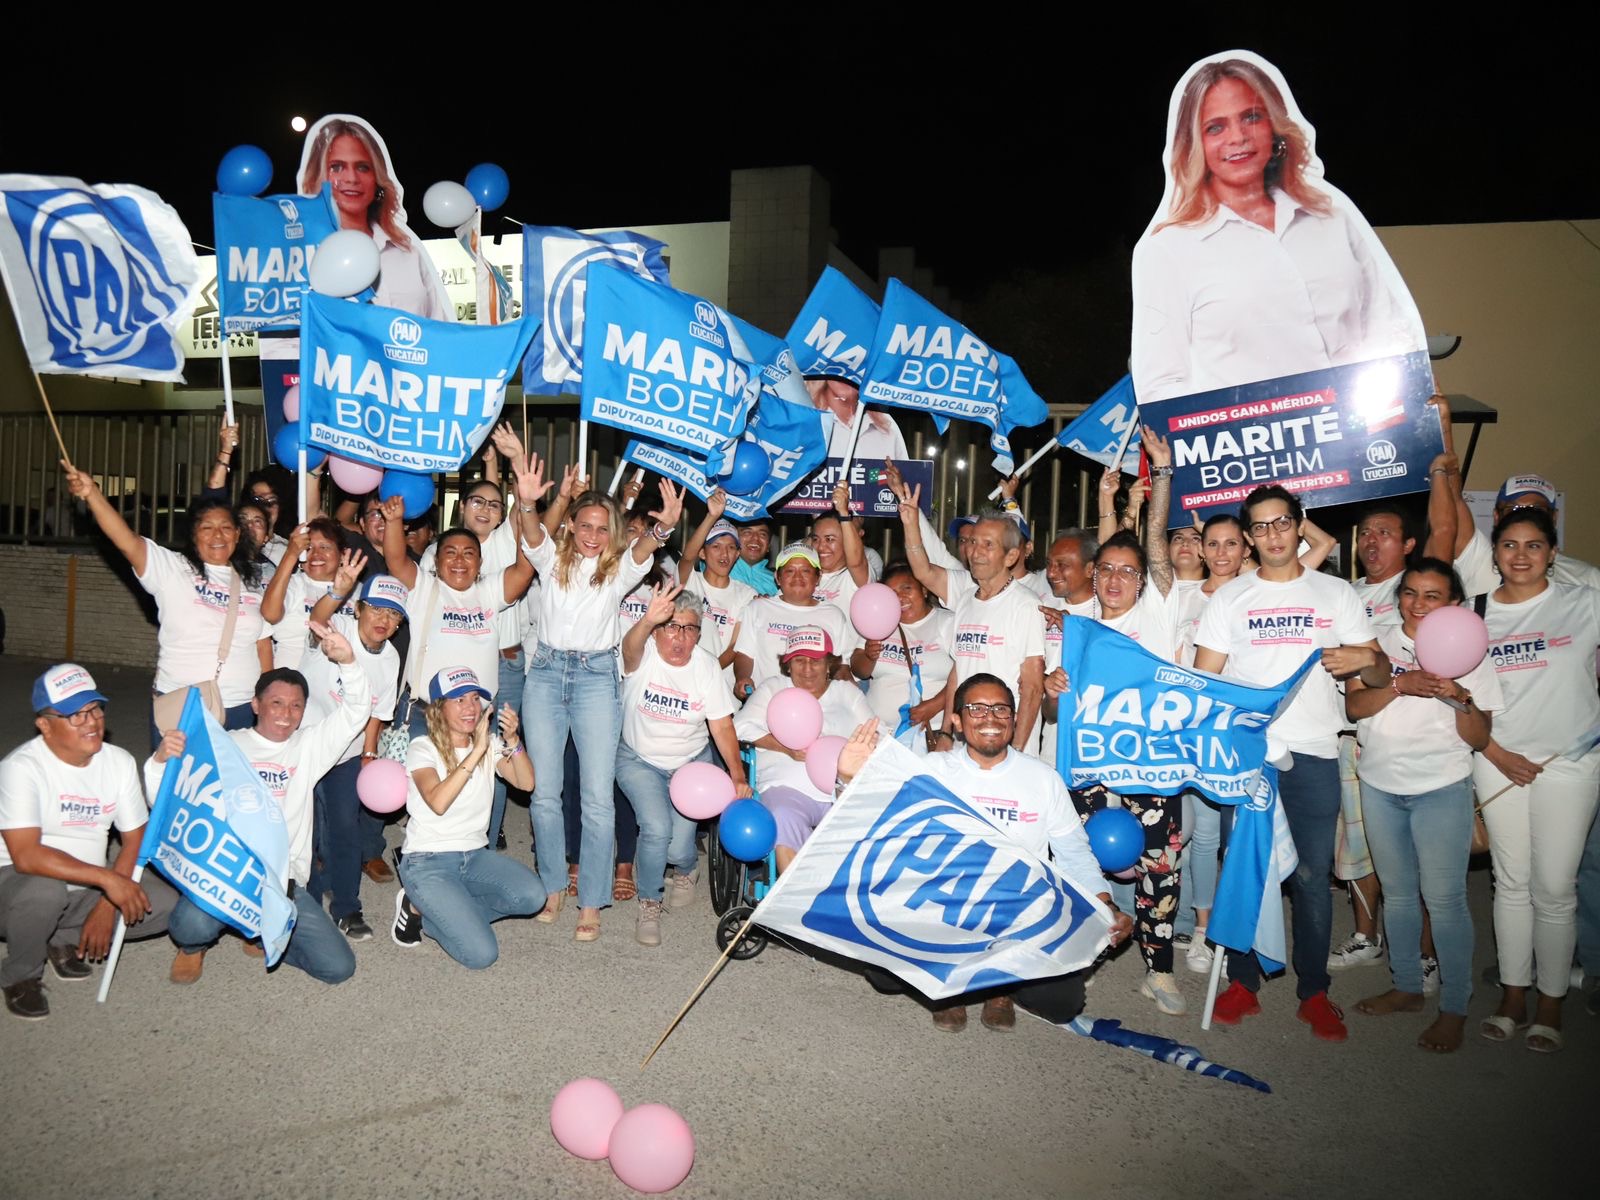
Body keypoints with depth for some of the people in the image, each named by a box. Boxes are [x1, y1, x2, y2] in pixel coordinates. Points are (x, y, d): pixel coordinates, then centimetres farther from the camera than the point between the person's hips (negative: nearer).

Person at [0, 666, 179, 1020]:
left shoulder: (120, 762, -3)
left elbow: (136, 840, 0)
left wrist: (107, 906, -12)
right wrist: (107, 879, -33)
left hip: (85, 888, 5)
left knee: (166, 906, -14)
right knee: (45, 890, -38)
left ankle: (64, 940, 8)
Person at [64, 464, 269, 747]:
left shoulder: (253, 582, 7)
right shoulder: (171, 568, -3)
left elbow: (263, 646, 9)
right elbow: (127, 540, -19)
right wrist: (92, 494, -33)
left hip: (239, 709, 3)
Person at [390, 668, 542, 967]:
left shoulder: (490, 744, 7)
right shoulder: (423, 749, -8)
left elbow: (526, 783, -8)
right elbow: (438, 802, -27)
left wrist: (512, 740, -23)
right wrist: (477, 750, -28)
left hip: (475, 855, 6)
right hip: (427, 861, -6)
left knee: (532, 895, -24)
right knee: (481, 954, -22)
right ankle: (416, 906, 7)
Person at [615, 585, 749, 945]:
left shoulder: (707, 666, -10)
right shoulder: (644, 656, -17)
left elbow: (722, 726, -10)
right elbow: (630, 648, -43)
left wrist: (738, 775, -23)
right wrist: (648, 620, -66)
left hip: (693, 762, 1)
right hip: (639, 761, -1)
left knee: (678, 846, -9)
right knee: (657, 828, -23)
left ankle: (686, 869, 32)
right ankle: (649, 904, 5)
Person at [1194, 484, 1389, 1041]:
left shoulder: (1336, 593, 10)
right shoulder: (1229, 598, 10)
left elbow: (1381, 675, 8)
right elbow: (1204, 678, 6)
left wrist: (1366, 659, -15)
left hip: (1313, 754, 0)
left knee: (1311, 876, 2)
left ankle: (1314, 991, 16)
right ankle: (1243, 983, 17)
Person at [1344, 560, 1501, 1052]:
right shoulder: (1378, 642, 5)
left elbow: (1479, 739, -3)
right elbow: (1353, 705, -8)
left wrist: (1461, 698, -21)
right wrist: (1402, 685, -22)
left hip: (1441, 790, -3)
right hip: (1379, 786, 3)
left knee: (1444, 898, -4)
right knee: (1397, 892, 14)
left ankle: (1454, 1008, 10)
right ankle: (1407, 987, 30)